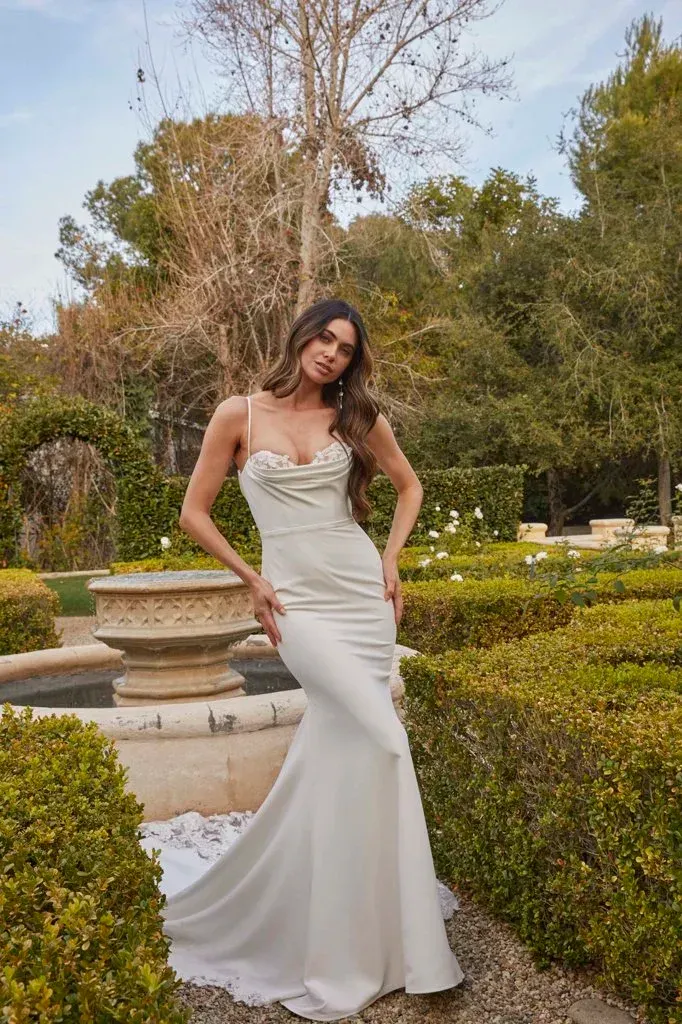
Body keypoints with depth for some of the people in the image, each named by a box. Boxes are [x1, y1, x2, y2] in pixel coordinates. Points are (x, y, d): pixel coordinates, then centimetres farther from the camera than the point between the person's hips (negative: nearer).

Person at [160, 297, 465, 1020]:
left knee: (335, 750, 2)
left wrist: (391, 559, 8)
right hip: (298, 601, -3)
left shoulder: (357, 416, 7)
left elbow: (409, 486, 20)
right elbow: (194, 514, 4)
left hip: (364, 594, 3)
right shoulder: (240, 414, 0)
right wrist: (252, 581, -3)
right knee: (380, 741, -16)